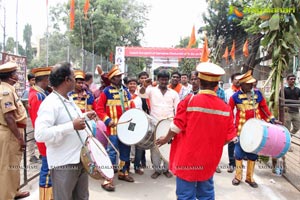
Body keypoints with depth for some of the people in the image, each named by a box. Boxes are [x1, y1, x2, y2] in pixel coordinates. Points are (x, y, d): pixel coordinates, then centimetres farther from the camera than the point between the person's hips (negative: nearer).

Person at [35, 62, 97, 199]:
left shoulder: (69, 100, 10)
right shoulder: (50, 103, -21)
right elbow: (40, 134, -30)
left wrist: (85, 116, 14)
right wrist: (72, 126, -32)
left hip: (80, 159, 9)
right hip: (64, 164, -9)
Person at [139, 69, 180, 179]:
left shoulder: (174, 93, 9)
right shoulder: (152, 90, 4)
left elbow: (177, 109, 9)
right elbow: (141, 94, -14)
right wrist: (145, 86, -36)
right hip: (154, 124, -1)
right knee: (155, 147, 4)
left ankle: (166, 168, 20)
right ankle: (157, 169, 17)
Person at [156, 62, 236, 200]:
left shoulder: (189, 101, -15)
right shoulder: (225, 107, -5)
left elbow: (176, 128, -12)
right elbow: (230, 137, -1)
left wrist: (166, 139, 7)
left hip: (187, 158, -4)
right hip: (208, 161, 4)